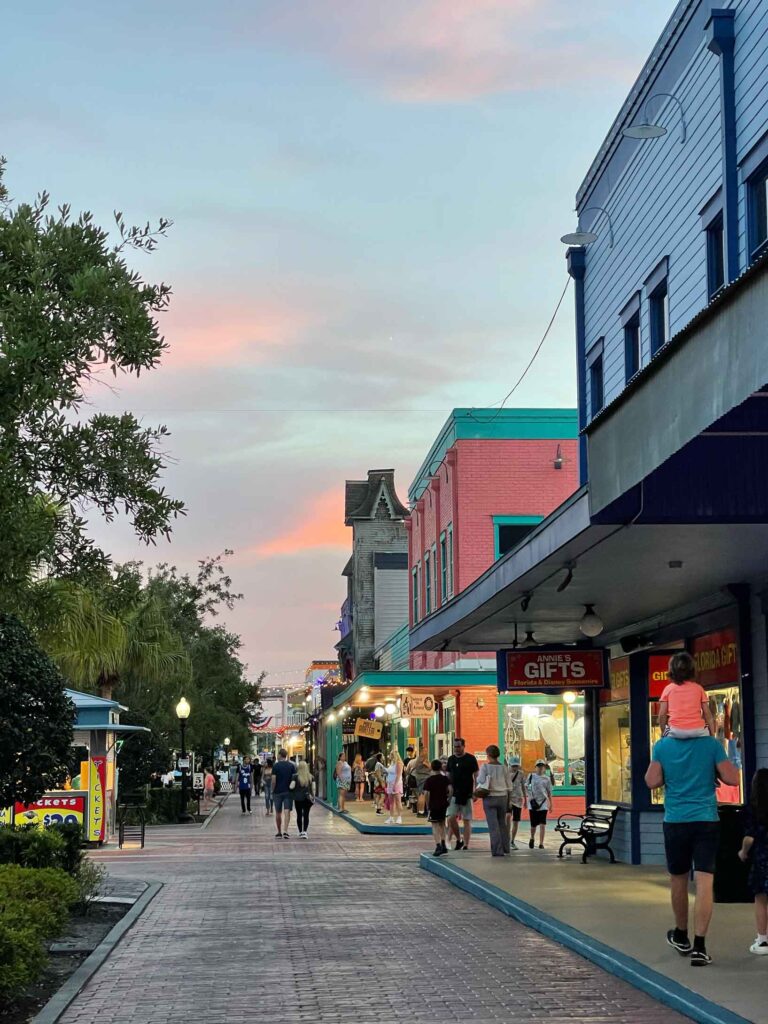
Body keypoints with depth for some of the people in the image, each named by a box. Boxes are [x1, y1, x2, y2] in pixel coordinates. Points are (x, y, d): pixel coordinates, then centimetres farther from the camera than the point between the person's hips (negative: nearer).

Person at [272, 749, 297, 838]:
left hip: (278, 792, -1)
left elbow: (273, 781, -9)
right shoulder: (292, 765, 2)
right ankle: (285, 831, -17)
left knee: (278, 813, 10)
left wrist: (272, 791, 2)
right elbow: (295, 778, 0)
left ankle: (279, 832, 17)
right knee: (287, 812, -3)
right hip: (288, 791, 1)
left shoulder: (275, 766, -6)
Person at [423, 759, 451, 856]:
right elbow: (450, 789, -10)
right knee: (442, 823, 20)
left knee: (435, 826, -3)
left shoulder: (428, 780, -7)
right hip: (443, 804, 4)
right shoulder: (445, 779, 2)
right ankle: (443, 845, 22)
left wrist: (427, 805, -4)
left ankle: (438, 846, -19)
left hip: (433, 805, -4)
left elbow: (426, 794, -13)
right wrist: (447, 798, 4)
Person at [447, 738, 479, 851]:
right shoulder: (451, 759, 10)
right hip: (454, 794, 4)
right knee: (451, 818, -7)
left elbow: (476, 776, -4)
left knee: (467, 820, 1)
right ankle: (458, 840, 12)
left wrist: (475, 791, -11)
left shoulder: (471, 759, -3)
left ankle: (466, 844, 6)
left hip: (467, 794, -4)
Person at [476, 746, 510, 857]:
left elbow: (481, 781, -10)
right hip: (502, 797, 4)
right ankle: (505, 847, 20)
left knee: (493, 825, -1)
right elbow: (508, 785, 7)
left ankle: (497, 850, -4)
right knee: (502, 823, 16)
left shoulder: (485, 766, -9)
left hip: (490, 797, -4)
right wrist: (508, 800, 15)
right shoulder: (503, 767, 2)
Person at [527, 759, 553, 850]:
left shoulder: (547, 778, 7)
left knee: (542, 824, -7)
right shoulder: (531, 776, 5)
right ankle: (532, 838, 34)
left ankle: (541, 843, -3)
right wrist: (530, 798, -6)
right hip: (533, 803, 0)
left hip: (543, 803, 0)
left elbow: (549, 792, 11)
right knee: (533, 824, 5)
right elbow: (527, 788, 5)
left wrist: (550, 804, 8)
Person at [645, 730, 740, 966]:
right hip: (707, 820, -2)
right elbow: (732, 779, -6)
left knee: (678, 880, 18)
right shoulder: (711, 744, -4)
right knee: (704, 884, -5)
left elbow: (652, 781, -2)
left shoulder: (662, 746, -1)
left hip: (675, 821, 2)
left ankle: (681, 937, 35)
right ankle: (699, 946, -12)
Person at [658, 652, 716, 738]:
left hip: (676, 732, -1)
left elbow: (662, 715, 3)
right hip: (697, 730, 1)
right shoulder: (698, 688, 10)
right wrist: (712, 735, 13)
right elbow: (707, 713, 6)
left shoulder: (668, 688, 8)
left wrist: (664, 733, 16)